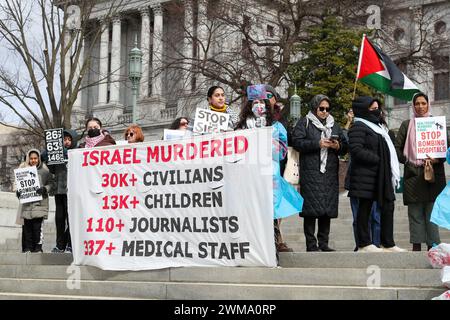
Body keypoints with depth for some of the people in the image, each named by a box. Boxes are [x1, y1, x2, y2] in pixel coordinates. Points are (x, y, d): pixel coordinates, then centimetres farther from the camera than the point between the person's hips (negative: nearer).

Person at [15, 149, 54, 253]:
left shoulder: (44, 170, 6)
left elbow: (51, 184, 3)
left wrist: (44, 189, -15)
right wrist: (18, 192, -3)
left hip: (39, 202, -3)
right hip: (26, 203, 3)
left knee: (37, 226, -9)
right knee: (27, 226, 1)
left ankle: (38, 247, -2)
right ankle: (28, 248, 7)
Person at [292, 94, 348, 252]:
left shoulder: (334, 124, 21)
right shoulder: (305, 123, 5)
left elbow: (345, 147, 20)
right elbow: (297, 142, -8)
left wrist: (338, 146, -2)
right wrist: (317, 144, -15)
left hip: (330, 174, 5)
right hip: (311, 173, -5)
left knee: (328, 208, 5)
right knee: (311, 209, -8)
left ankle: (324, 243, 11)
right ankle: (311, 244, -3)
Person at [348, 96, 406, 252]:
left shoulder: (377, 127, 22)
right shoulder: (358, 127, -8)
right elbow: (356, 150, -19)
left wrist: (391, 170, 14)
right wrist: (377, 159, -17)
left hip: (382, 176, 9)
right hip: (366, 176, -9)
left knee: (388, 207, 5)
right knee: (365, 208, -2)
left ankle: (388, 244, 10)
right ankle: (364, 244, 4)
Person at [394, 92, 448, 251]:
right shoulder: (407, 125, 11)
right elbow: (397, 147, 10)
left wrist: (437, 159, -9)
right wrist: (407, 162, -4)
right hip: (413, 175, 1)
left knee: (432, 212, -4)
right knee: (415, 213, 0)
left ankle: (433, 246, -2)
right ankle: (416, 246, 2)